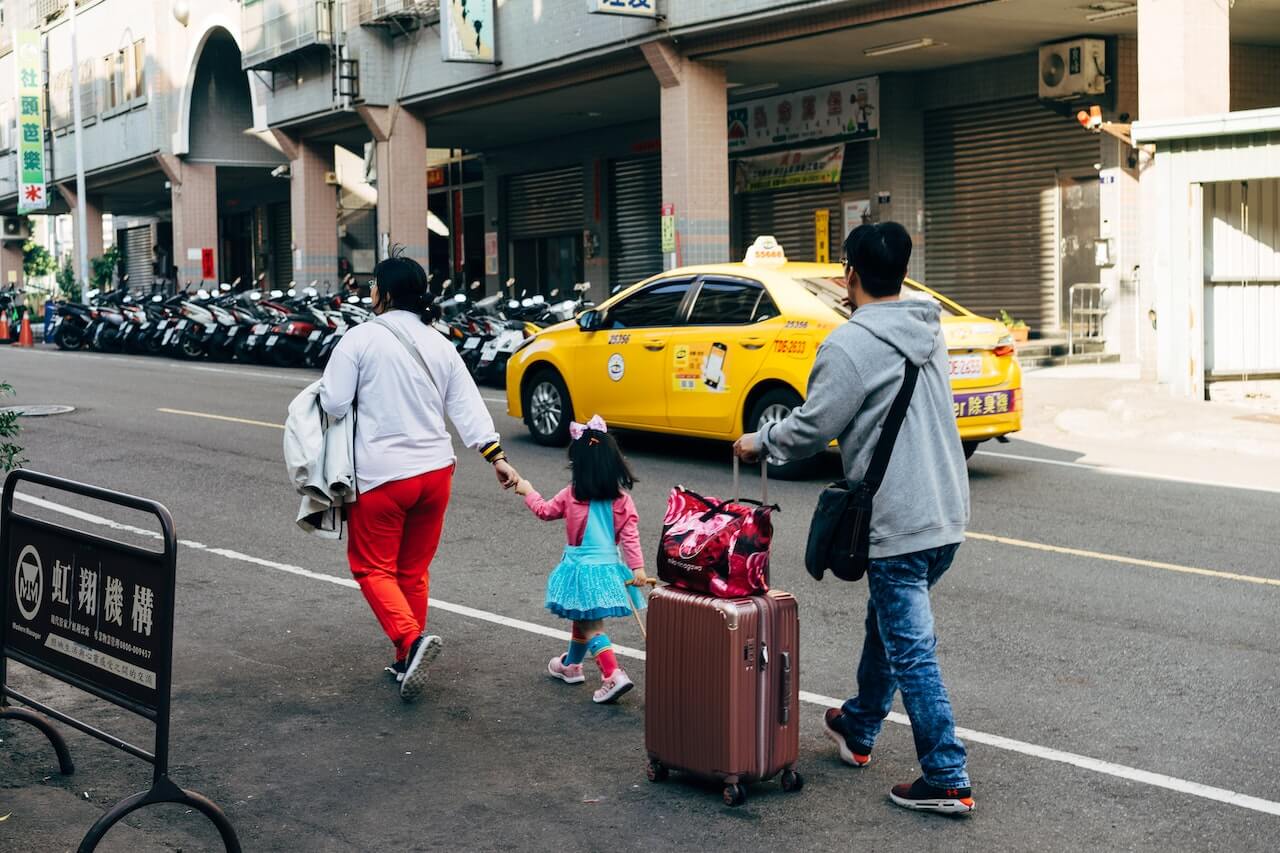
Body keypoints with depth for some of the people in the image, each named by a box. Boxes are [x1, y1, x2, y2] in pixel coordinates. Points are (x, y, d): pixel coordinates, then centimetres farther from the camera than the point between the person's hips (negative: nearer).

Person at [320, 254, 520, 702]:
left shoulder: (361, 338, -11)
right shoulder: (439, 344, 6)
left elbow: (333, 403, -14)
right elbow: (467, 405, 1)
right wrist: (496, 455, 0)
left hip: (381, 475, -5)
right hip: (435, 470, 6)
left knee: (373, 568, 6)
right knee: (414, 570, 16)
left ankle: (411, 639, -16)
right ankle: (406, 663, 23)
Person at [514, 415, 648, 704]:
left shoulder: (571, 495, -9)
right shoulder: (622, 499, -5)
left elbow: (544, 510, 8)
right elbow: (629, 535, -8)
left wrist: (528, 492, 25)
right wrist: (637, 567, -7)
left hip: (581, 568, -4)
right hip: (608, 566, 4)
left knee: (590, 626, -1)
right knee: (583, 620, 23)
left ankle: (613, 675, -16)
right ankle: (571, 665, 42)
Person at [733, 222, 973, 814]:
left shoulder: (850, 345, -17)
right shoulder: (929, 329, 9)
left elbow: (809, 431, -13)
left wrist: (760, 442, 8)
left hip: (899, 526, -9)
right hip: (948, 516, 9)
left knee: (911, 653, -2)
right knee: (885, 625, 24)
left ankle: (947, 780, 3)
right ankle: (858, 729, 41)